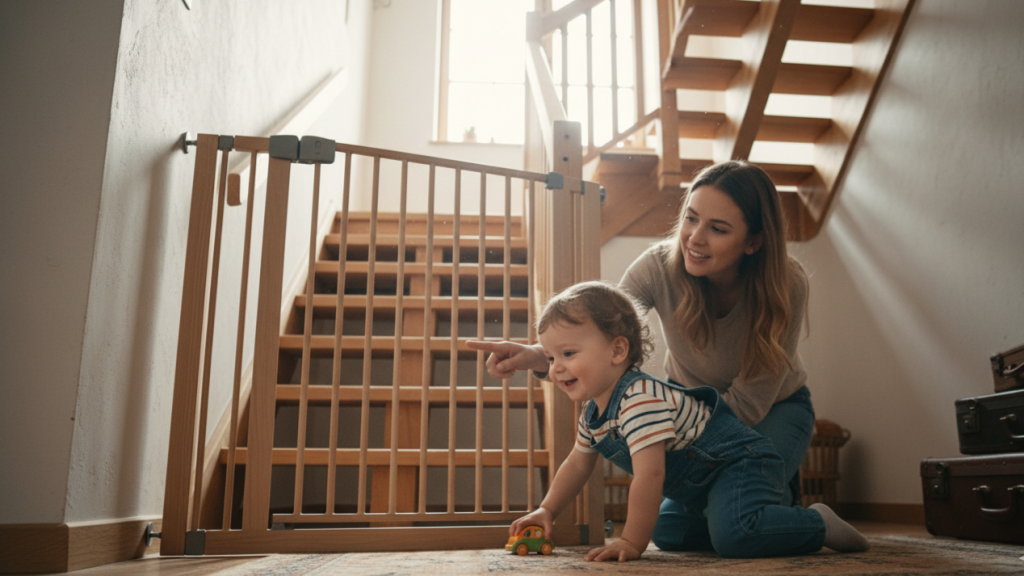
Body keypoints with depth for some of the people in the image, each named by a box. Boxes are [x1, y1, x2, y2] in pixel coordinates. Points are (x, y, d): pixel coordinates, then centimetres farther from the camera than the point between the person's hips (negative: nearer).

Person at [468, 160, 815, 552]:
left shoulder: (786, 286, -31)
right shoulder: (660, 266, -26)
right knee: (670, 530, -9)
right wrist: (535, 355, -56)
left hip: (773, 408, -2)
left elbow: (749, 403, -26)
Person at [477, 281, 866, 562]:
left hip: (739, 463, -10)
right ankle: (766, 516, 29)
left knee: (733, 535, -32)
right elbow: (577, 465, 17)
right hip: (698, 484, 10)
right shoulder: (593, 412, 4)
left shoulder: (641, 399, -29)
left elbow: (648, 475, -33)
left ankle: (819, 524, -8)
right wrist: (546, 511, 12)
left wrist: (632, 543, -27)